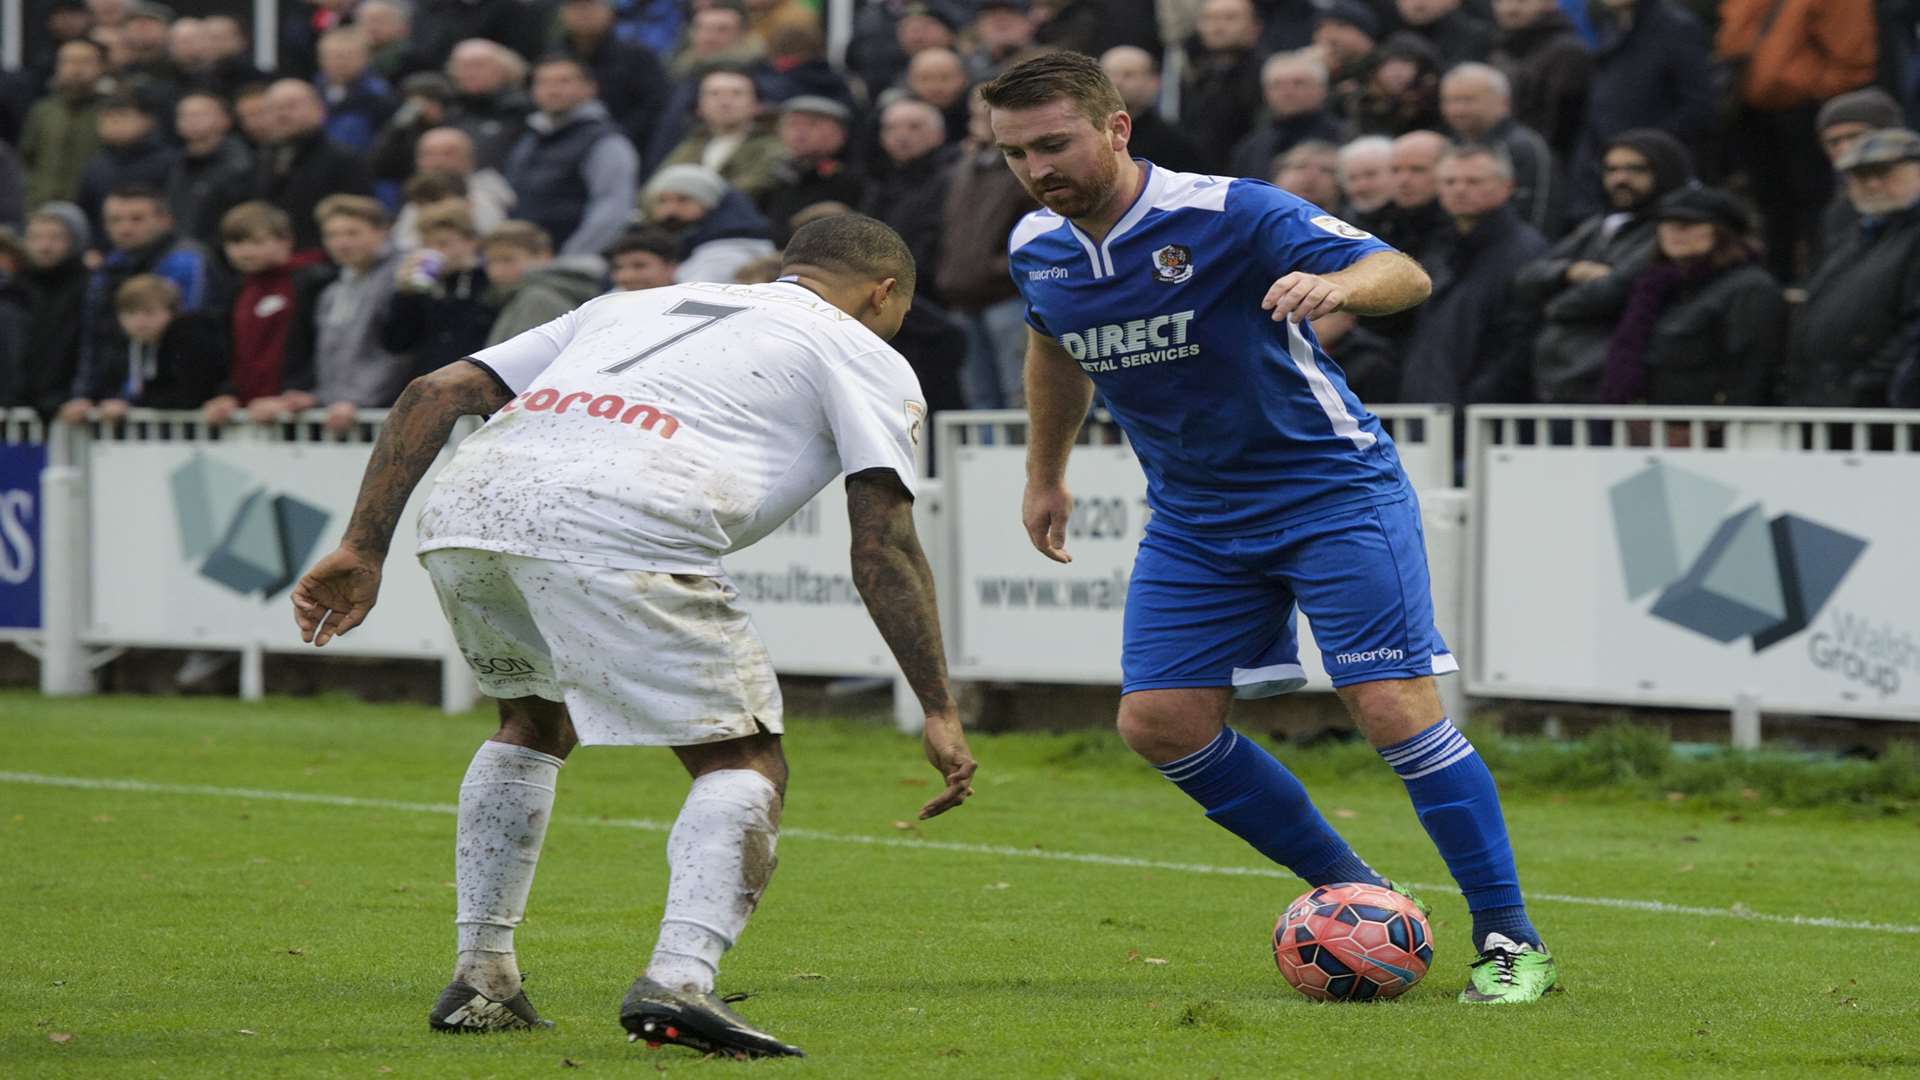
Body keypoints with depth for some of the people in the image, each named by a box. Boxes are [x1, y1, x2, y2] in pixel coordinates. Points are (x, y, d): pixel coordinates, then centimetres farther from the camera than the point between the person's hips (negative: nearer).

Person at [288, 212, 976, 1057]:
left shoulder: (637, 304, 38)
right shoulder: (864, 356, 24)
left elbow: (435, 392, 28)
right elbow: (883, 548, 10)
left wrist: (363, 548, 24)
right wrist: (939, 710, 12)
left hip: (462, 510, 6)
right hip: (619, 529, -6)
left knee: (535, 722, 31)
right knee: (744, 763, 5)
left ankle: (479, 977, 29)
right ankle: (679, 980, -17)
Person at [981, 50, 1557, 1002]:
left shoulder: (1229, 215, -22)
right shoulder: (1036, 251, -2)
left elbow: (1406, 276, -27)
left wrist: (1337, 284, -48)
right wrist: (1045, 475, 28)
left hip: (1333, 488, -7)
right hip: (1194, 519, 7)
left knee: (1395, 709, -15)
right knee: (1159, 722, -3)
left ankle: (1510, 941, -4)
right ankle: (1354, 895, 13)